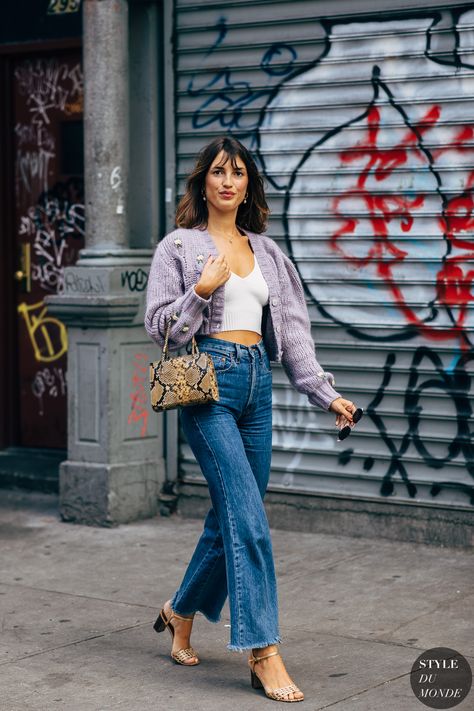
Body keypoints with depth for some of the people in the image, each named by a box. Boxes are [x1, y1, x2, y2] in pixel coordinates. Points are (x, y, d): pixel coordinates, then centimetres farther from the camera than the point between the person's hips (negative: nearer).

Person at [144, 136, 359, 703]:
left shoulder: (266, 250, 16)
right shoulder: (180, 246, 2)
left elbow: (291, 327, 14)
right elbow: (158, 325, -1)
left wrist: (325, 392, 8)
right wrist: (202, 291, -16)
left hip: (256, 383, 6)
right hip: (208, 381, -6)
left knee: (232, 515, 9)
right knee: (247, 517, -14)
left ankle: (181, 612, 31)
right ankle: (263, 654, -12)